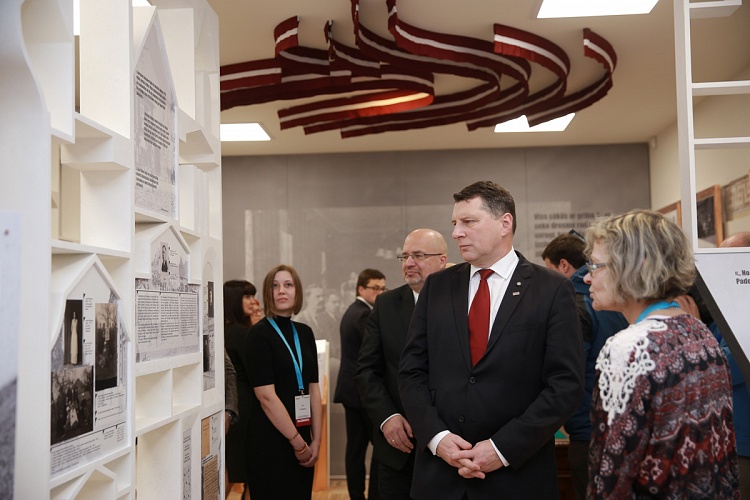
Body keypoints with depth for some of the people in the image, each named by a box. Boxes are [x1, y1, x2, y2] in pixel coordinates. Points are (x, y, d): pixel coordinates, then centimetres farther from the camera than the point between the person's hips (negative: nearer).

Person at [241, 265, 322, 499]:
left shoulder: (304, 333, 8)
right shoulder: (259, 334, -9)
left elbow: (313, 389, 8)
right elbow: (266, 395, -15)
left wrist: (316, 440, 0)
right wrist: (297, 442, -13)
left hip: (302, 440, 6)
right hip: (269, 443, -6)